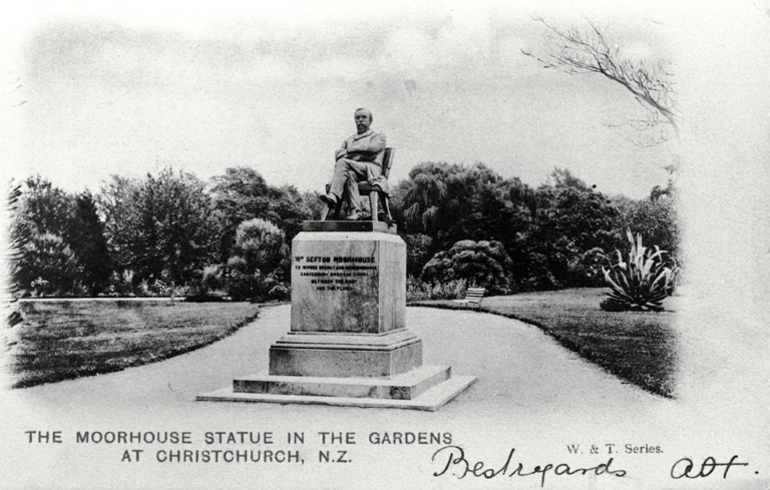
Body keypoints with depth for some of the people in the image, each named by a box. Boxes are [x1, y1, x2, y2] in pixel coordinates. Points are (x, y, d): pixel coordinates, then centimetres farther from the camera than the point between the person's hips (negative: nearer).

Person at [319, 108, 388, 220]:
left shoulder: (378, 136, 23)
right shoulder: (348, 140, 34)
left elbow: (373, 148, -1)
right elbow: (338, 155, 14)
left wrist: (351, 149, 4)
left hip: (370, 170, -3)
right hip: (352, 169, 3)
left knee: (343, 162, -30)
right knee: (349, 174, -36)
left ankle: (333, 196, -45)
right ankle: (355, 211, -46)